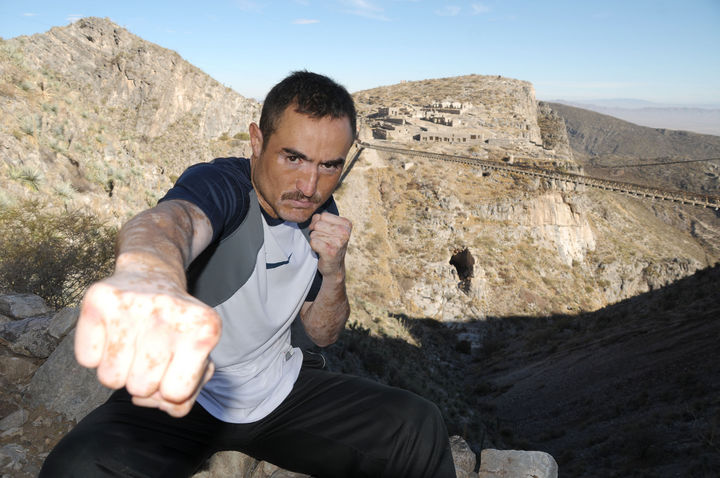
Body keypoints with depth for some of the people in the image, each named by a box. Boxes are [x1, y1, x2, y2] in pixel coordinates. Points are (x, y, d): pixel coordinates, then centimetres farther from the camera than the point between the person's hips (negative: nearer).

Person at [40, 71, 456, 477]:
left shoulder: (320, 214, -2)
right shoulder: (220, 184, -21)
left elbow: (323, 334, 4)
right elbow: (171, 219, -47)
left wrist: (334, 272, -16)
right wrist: (150, 274, -71)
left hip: (278, 390, 4)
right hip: (179, 390, -3)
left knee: (420, 430, -12)